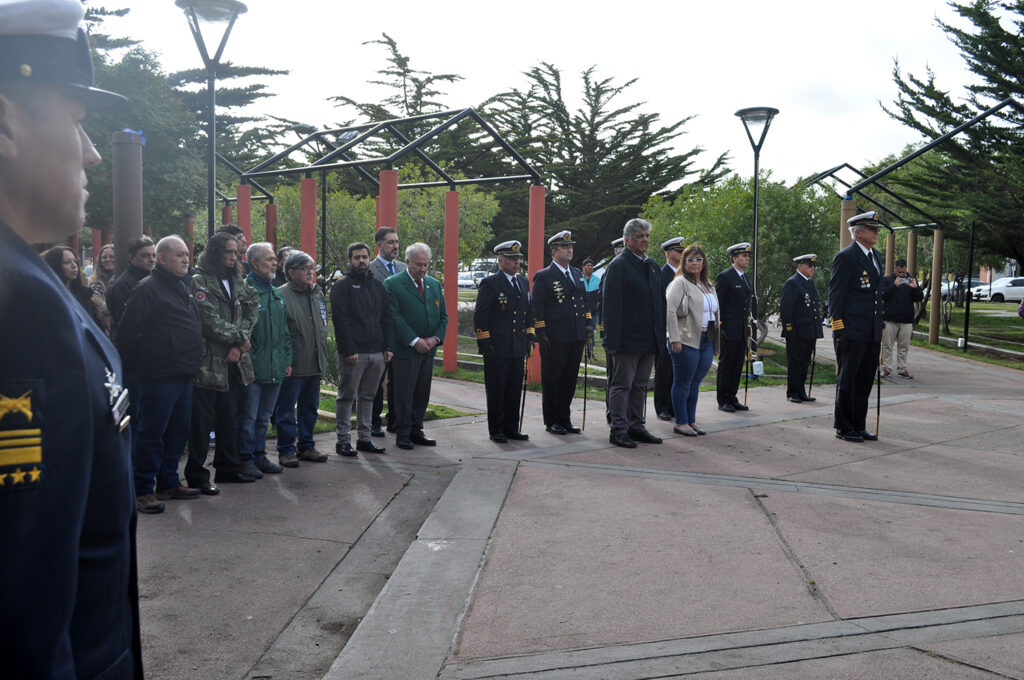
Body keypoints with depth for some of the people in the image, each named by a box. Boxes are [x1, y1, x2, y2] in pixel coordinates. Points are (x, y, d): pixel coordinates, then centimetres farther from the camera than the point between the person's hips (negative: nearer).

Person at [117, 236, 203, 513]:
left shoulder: (183, 288, 18)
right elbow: (128, 333, -15)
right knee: (152, 433, -2)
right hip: (159, 376, -9)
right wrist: (139, 364, -9)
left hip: (184, 375, 9)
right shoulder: (148, 289, -11)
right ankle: (143, 490, 6)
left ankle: (168, 482, 25)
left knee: (178, 431, 14)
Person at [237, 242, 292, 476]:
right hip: (254, 367, -7)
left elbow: (285, 331, 21)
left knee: (264, 416, 15)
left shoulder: (277, 294, 16)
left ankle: (259, 455, 25)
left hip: (275, 369, 7)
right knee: (248, 417, 1)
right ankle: (246, 459, 11)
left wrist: (287, 359, 15)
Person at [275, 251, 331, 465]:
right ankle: (286, 450, 12)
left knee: (310, 408, 16)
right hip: (293, 365, -7)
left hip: (315, 364, 7)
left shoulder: (318, 293, 13)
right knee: (286, 409, 3)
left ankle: (306, 446, 27)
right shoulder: (282, 295, -11)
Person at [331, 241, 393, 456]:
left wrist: (389, 347, 4)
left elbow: (387, 318, 14)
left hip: (377, 353, 5)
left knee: (368, 397, 12)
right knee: (347, 397, 2)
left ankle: (364, 438, 20)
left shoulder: (378, 285, 15)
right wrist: (349, 350, -18)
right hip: (353, 353, -5)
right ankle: (343, 440, 8)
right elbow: (340, 320, -11)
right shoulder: (343, 286, -3)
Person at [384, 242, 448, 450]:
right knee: (404, 394, 0)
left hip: (428, 349, 6)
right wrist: (415, 341, -17)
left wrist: (436, 338, -3)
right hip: (406, 349, -6)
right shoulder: (393, 284, -6)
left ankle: (416, 431, 20)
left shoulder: (434, 284, 13)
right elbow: (394, 317, -13)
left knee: (422, 393, 10)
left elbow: (443, 315, 14)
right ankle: (402, 434, 9)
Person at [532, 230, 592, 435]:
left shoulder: (577, 274, 15)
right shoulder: (543, 276, -5)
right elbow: (537, 309, -7)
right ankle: (551, 421, 12)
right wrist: (541, 334, -13)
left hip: (576, 337, 6)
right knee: (551, 380, 2)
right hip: (555, 339, -6)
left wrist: (589, 324, 10)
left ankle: (564, 418, 21)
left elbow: (584, 301, 21)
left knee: (570, 380, 11)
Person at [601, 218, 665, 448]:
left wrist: (661, 335, 14)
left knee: (640, 385, 14)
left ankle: (636, 426, 22)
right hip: (628, 339, -7)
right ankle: (618, 430, 6)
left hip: (649, 340, 7)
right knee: (621, 385, -1)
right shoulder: (619, 265, -9)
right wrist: (612, 340, -19)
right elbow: (611, 305, -14)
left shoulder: (652, 266, 15)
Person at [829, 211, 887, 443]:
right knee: (847, 381, 0)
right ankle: (844, 428, 9)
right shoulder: (846, 257, -10)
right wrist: (839, 328, -16)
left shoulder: (876, 256, 16)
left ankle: (858, 426, 21)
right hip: (852, 332, -8)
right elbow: (835, 295, -12)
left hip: (872, 333, 8)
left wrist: (880, 326, 19)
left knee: (865, 381, 12)